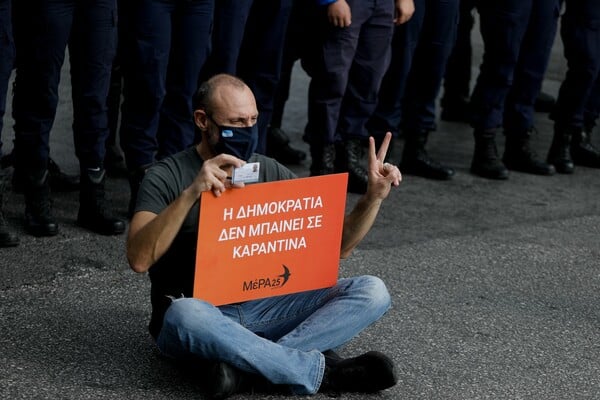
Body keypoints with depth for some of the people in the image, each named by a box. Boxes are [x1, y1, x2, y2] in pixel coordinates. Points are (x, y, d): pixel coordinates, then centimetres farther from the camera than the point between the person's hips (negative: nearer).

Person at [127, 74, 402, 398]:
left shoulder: (271, 173, 9)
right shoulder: (167, 177, -5)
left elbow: (338, 245, 10)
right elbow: (139, 259, -21)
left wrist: (373, 197, -8)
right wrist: (190, 195, -33)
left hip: (262, 309, 5)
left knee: (372, 292, -12)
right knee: (185, 314, -41)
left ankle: (243, 364, -27)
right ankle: (323, 372, -27)